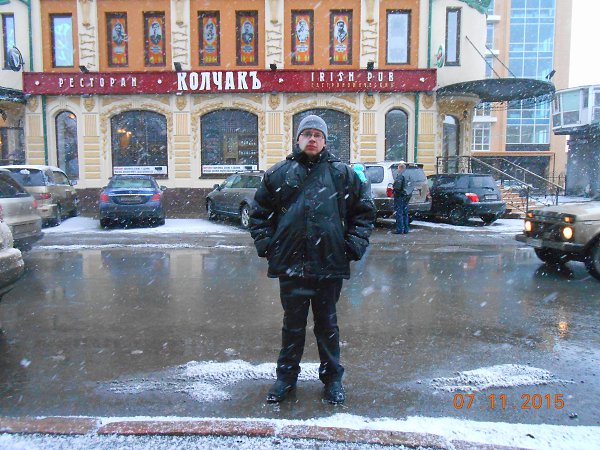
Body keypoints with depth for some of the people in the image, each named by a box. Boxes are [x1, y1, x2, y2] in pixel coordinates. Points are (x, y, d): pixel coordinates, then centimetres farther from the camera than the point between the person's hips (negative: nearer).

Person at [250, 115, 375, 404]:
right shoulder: (279, 173, 6)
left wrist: (355, 244, 0)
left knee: (327, 323, 12)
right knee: (292, 323, 13)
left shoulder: (342, 174, 4)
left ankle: (332, 378, 28)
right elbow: (260, 211, 13)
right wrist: (264, 243, 2)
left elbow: (364, 210, 9)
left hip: (330, 264, 0)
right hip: (290, 263, 1)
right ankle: (287, 376, 29)